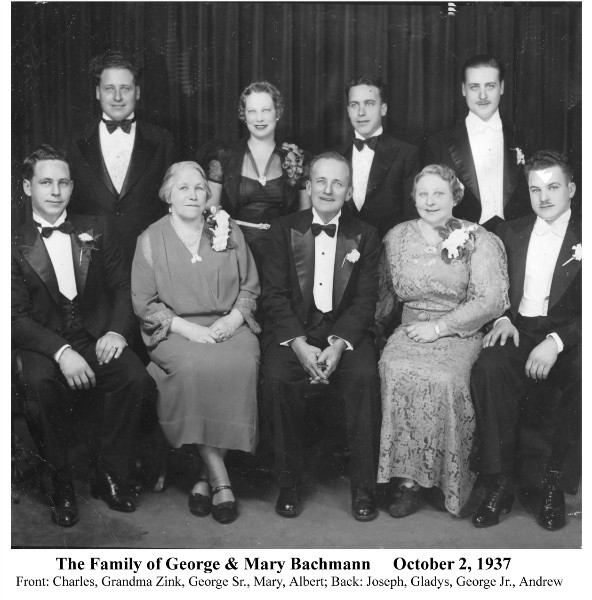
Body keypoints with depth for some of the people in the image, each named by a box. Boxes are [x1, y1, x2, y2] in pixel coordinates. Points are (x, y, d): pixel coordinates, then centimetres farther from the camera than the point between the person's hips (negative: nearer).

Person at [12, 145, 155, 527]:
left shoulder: (97, 229, 10)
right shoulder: (15, 245, 2)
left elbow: (122, 287, 8)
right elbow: (17, 316, -5)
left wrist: (117, 330, -12)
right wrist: (60, 351, -22)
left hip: (97, 337, 2)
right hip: (43, 345, -1)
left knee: (135, 377, -28)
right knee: (38, 385, -34)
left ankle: (110, 474, -8)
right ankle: (61, 483, -12)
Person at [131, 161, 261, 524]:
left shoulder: (229, 232, 14)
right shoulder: (151, 239, 8)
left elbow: (250, 286, 15)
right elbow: (144, 303, 3)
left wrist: (234, 318, -4)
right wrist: (187, 328, -11)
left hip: (229, 326, 2)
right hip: (174, 330, -1)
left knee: (241, 365, -31)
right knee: (195, 367, -34)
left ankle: (207, 476, -19)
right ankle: (220, 478, -25)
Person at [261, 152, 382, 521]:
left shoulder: (365, 236, 8)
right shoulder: (284, 230, 7)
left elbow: (366, 300, 1)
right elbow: (274, 294, -1)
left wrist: (339, 343, -16)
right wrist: (299, 344, -16)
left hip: (345, 331, 0)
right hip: (293, 331, 0)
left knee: (364, 377, -28)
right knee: (278, 377, -29)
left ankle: (364, 488, -16)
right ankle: (290, 483, -12)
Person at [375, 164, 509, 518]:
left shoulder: (479, 240, 1)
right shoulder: (396, 238, 13)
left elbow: (492, 300, -7)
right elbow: (385, 293, 18)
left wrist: (439, 327, -12)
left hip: (460, 334, -2)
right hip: (410, 332, 3)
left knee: (442, 380, -32)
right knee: (397, 372, -29)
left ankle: (443, 479, -14)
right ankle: (408, 478, -21)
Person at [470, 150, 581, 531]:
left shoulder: (582, 237, 7)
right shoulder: (512, 233, 19)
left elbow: (583, 310, -4)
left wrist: (556, 342, -19)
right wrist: (504, 319, -5)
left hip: (566, 338, -2)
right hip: (519, 332, 2)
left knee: (581, 376, -35)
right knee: (489, 368, -31)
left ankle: (555, 479, -15)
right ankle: (500, 484, -22)